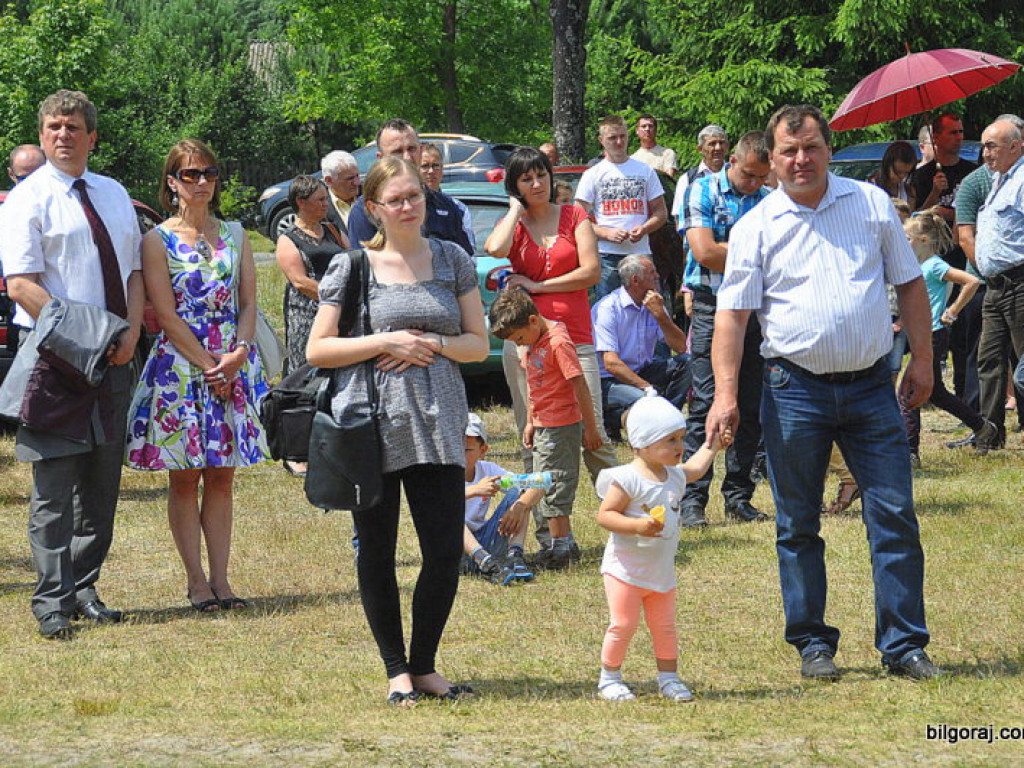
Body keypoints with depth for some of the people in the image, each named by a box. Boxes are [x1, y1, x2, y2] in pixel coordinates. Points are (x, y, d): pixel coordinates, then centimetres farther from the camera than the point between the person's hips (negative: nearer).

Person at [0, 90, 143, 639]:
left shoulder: (114, 196, 15)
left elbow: (133, 271, 16)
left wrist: (130, 332, -2)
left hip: (112, 357, 6)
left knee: (102, 483, 8)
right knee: (55, 485, -6)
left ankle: (83, 588, 17)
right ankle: (52, 603, -4)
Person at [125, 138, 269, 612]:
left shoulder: (234, 236, 11)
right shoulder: (158, 240, -2)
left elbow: (248, 303, 8)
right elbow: (166, 314, -7)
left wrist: (239, 352, -10)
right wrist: (209, 365, -13)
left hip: (232, 367, 4)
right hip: (180, 367, -4)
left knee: (222, 477, 5)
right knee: (185, 479, 0)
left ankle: (220, 578, 6)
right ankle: (196, 581, 3)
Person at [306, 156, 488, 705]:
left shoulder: (453, 261, 9)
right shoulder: (351, 267, 1)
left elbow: (478, 344, 10)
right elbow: (317, 350, -1)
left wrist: (433, 344, -9)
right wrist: (386, 341, -12)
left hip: (436, 426, 2)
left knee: (446, 552, -1)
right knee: (377, 553, 3)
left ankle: (424, 665, 15)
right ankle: (396, 670, 14)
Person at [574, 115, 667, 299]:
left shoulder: (645, 171, 14)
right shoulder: (592, 175, 8)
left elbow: (661, 213, 14)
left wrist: (643, 229, -7)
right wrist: (607, 234, -14)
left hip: (641, 254, 2)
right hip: (607, 256, -2)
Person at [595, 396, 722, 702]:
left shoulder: (675, 476, 6)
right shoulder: (627, 479, -19)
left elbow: (695, 468, 31)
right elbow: (604, 515, -21)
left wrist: (712, 444, 31)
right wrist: (637, 525, -32)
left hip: (662, 571, 7)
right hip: (625, 570, -7)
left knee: (665, 626, 10)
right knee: (623, 625, -5)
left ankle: (668, 678, 21)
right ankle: (608, 679, 10)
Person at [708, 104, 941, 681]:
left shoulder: (872, 204, 6)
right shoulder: (757, 227, 1)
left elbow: (910, 284, 12)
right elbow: (732, 312, -2)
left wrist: (922, 360, 6)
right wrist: (726, 393, -12)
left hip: (872, 387, 1)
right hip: (797, 390, -1)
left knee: (895, 518, -1)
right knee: (799, 525, 5)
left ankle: (904, 644, 5)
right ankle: (813, 644, 16)